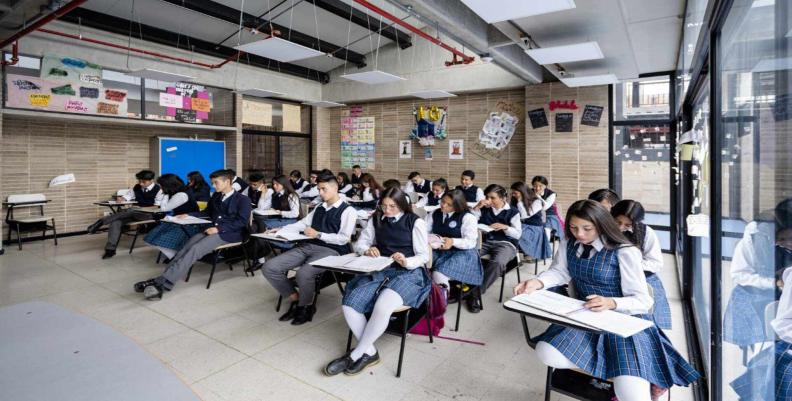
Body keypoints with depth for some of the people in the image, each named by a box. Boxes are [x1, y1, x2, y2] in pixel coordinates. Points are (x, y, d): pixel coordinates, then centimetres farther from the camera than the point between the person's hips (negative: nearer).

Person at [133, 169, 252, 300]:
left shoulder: (243, 200, -3)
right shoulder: (216, 196, 20)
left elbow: (242, 222, -13)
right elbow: (208, 213, 34)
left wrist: (219, 229, -22)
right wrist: (188, 215, 18)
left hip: (229, 234, -7)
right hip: (213, 230, 7)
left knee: (195, 249, -28)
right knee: (187, 247, -21)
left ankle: (163, 283, -36)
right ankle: (161, 280, -32)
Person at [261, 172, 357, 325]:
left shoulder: (348, 211, -1)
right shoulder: (319, 208, 23)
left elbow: (343, 239, -10)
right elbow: (303, 223, 24)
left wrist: (318, 234, -10)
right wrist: (281, 230, 10)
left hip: (330, 251, -7)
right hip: (307, 246, 7)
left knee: (303, 273, -36)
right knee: (269, 268, -8)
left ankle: (306, 307, -3)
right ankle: (296, 300, 8)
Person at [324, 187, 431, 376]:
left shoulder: (415, 222, 1)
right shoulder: (376, 220, 14)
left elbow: (424, 256, 0)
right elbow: (360, 244, 18)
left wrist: (407, 262, -21)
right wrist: (367, 250, -6)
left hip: (409, 273, -4)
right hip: (380, 271, 5)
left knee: (382, 307, -34)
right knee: (349, 304, -23)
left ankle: (356, 354, -12)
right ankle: (369, 352, -7)